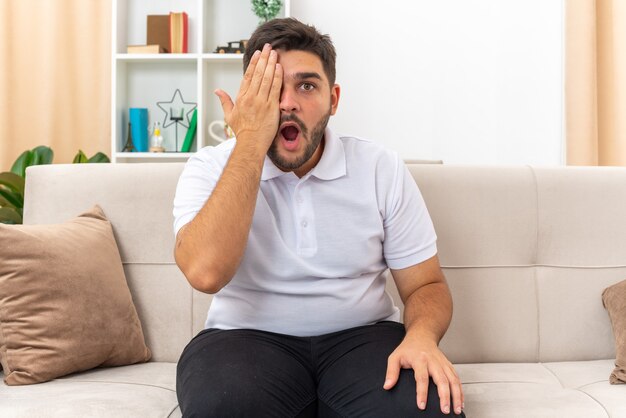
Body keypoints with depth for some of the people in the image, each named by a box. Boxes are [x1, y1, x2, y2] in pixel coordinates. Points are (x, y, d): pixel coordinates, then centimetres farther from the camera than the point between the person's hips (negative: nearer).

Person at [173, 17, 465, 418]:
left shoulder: (382, 169, -1)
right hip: (249, 339, -1)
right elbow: (206, 273, -24)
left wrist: (421, 337, -22)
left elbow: (426, 284, 2)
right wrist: (249, 143, -22)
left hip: (362, 336, 2)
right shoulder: (210, 169, -5)